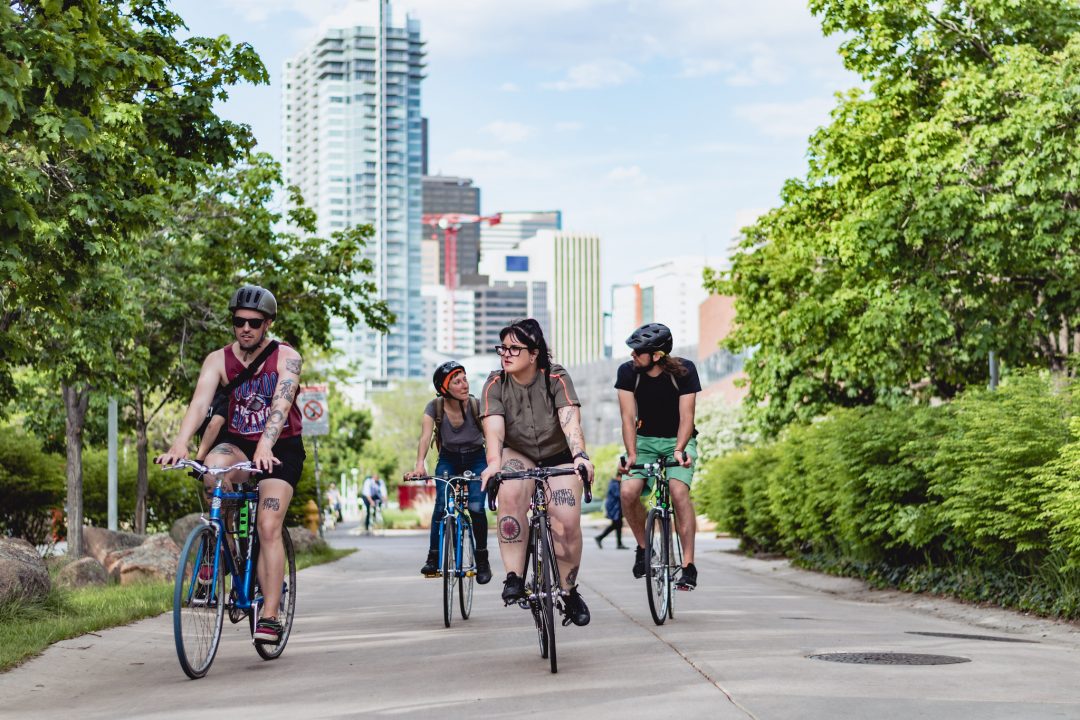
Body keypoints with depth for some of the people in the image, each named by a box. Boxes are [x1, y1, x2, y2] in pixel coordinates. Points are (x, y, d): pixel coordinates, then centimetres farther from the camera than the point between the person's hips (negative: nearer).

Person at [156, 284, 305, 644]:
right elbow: (200, 402, -19)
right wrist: (180, 443, -38)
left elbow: (281, 404, -27)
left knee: (268, 527, -18)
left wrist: (265, 444, -45)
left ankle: (269, 615, -18)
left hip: (280, 448, -2)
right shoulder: (218, 360, -4)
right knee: (213, 466, -33)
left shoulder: (286, 358, -11)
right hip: (238, 445, 2)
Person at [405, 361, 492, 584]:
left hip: (476, 460, -1)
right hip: (448, 460, 1)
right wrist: (420, 465, -45)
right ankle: (433, 557, -13)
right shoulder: (435, 407, -17)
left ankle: (482, 560, -1)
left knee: (476, 507, -19)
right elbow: (425, 437, -28)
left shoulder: (477, 406, -20)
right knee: (442, 504, -21)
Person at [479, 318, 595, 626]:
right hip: (518, 455, 0)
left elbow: (570, 420, -32)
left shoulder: (556, 378, -17)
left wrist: (581, 456, -50)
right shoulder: (495, 384, -14)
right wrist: (494, 462, -47)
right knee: (511, 493, -34)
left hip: (558, 456, 0)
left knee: (567, 523, -18)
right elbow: (494, 427, -28)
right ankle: (514, 578, -30)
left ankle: (569, 592, 6)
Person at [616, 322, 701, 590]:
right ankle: (643, 547, 5)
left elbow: (686, 416, -20)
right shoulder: (627, 371, -13)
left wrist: (679, 450, -35)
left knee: (679, 491, -27)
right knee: (628, 492, -23)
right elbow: (628, 417, -15)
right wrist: (631, 455, -27)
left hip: (679, 440, -2)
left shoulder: (684, 370, -18)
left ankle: (688, 566, -22)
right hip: (645, 440, 2)